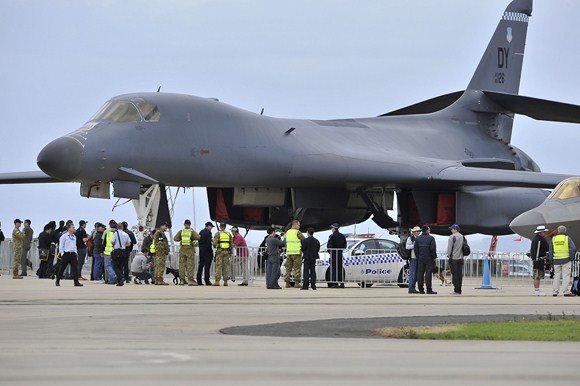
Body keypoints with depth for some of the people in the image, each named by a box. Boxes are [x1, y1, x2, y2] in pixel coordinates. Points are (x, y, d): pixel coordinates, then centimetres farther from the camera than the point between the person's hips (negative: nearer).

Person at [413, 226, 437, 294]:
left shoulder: (418, 238, 7)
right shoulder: (431, 238, -8)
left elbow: (415, 248, 6)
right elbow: (433, 248, -14)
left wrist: (418, 257, 12)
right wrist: (434, 257, -5)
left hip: (420, 259, 4)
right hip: (429, 259, -4)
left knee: (420, 274, 5)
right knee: (428, 274, -3)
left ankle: (421, 289, 5)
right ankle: (429, 290, -5)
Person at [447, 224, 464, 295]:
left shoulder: (452, 237, -11)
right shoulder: (462, 237, 11)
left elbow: (449, 247, -12)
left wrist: (449, 255, 0)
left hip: (453, 258, -7)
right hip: (460, 258, 7)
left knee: (455, 275, -4)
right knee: (460, 275, 7)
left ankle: (456, 290, -7)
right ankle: (459, 290, 8)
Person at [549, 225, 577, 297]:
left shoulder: (553, 239, 9)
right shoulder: (567, 238, -1)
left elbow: (551, 251, 10)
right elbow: (573, 249, -7)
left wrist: (551, 261, 15)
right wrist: (571, 258, 1)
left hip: (556, 260, 3)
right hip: (566, 260, -3)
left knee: (556, 276, 9)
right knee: (566, 276, -3)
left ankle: (555, 292, 8)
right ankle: (566, 291, -8)